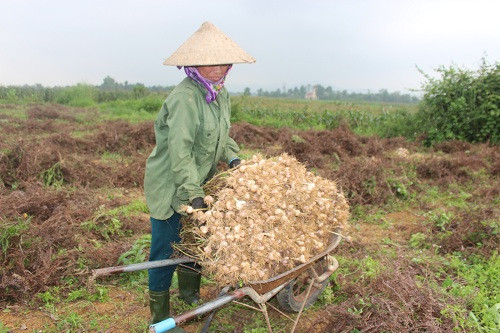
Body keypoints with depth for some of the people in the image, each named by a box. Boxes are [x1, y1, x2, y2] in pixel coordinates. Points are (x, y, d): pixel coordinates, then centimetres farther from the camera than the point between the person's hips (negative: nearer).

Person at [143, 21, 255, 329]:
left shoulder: (221, 93, 5)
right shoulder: (185, 98, -24)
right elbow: (180, 151, -28)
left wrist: (233, 157, -1)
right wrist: (193, 194, -30)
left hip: (199, 182, 8)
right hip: (171, 186, -8)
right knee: (166, 250, 3)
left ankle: (190, 294, 45)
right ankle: (160, 318, 21)